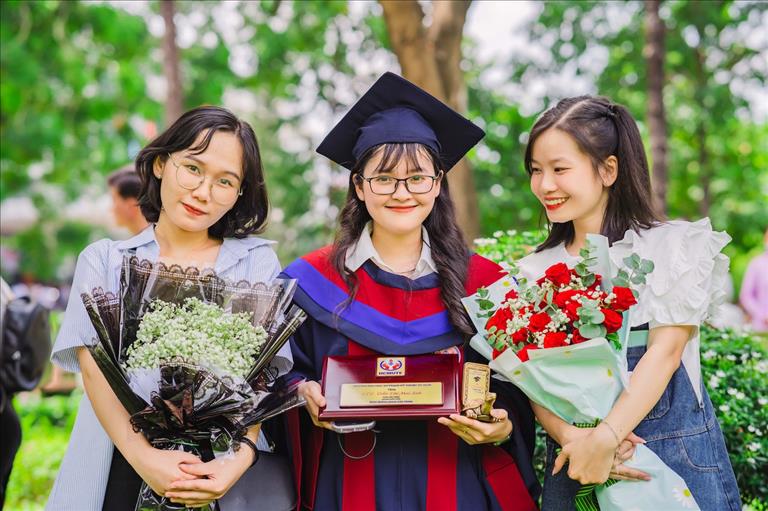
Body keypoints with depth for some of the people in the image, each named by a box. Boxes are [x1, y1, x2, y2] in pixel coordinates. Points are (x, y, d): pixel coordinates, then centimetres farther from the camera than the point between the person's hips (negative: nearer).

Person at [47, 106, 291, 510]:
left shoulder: (257, 262, 6)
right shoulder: (104, 261, 7)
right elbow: (95, 367, -6)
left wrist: (240, 458, -22)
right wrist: (142, 455, -22)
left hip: (221, 474, 0)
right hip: (122, 469, 0)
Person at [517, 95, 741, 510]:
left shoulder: (672, 246, -3)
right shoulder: (536, 271, 7)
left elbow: (665, 350, -13)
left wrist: (604, 438, -24)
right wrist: (572, 437, -19)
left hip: (675, 457, -3)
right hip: (574, 460, 3)